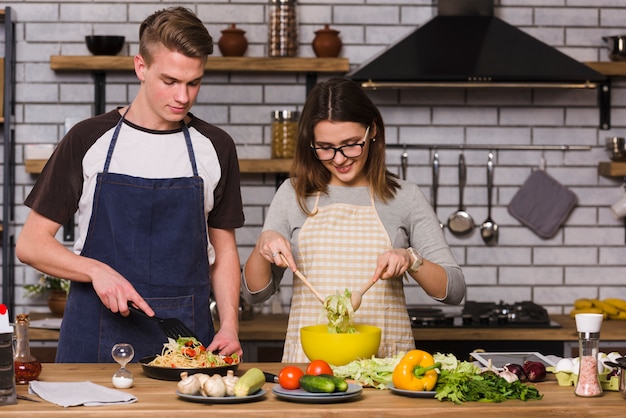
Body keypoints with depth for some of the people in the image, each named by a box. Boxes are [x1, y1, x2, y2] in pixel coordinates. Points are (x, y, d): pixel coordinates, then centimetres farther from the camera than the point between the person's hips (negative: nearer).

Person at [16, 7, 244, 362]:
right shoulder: (89, 141, 0)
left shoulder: (216, 148, 7)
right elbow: (31, 244, 1)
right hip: (96, 341, -2)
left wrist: (229, 326, -2)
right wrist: (96, 270, -16)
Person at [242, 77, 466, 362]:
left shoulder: (404, 198, 8)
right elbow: (255, 293, 14)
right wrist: (263, 245, -5)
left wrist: (410, 260, -11)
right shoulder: (293, 194, 11)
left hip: (384, 357, -1)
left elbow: (454, 291, 6)